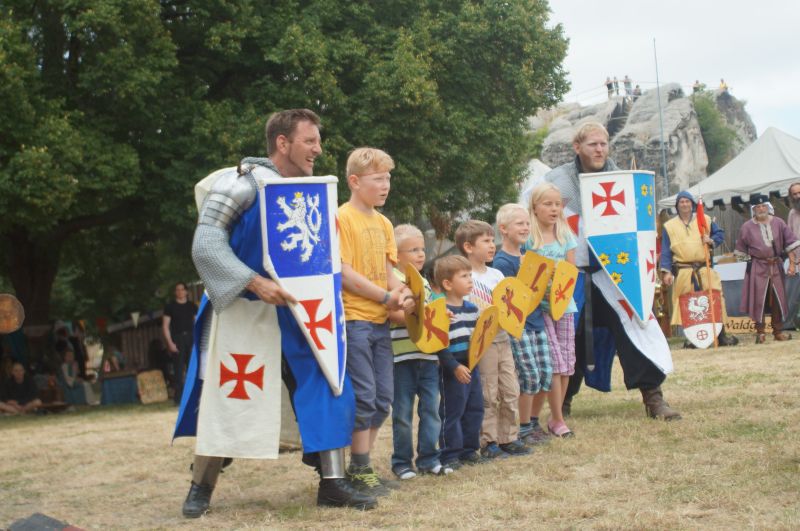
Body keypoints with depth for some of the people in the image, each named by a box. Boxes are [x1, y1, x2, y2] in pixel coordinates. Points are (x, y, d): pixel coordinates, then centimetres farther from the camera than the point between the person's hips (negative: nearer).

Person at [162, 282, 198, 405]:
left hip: (191, 338, 3)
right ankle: (179, 398, -2)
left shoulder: (192, 306, 12)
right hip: (177, 339, -3)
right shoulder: (170, 306, 3)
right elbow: (165, 326, 0)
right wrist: (170, 343, -9)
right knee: (178, 370, -4)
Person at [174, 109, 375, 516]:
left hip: (293, 311, 5)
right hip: (241, 309, -5)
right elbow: (205, 245, -19)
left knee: (325, 384, -4)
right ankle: (201, 486, 19)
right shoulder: (241, 182, -12)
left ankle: (331, 483, 2)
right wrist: (254, 282, -28)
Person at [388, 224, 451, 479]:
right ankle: (402, 462, 11)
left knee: (431, 408, 6)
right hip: (402, 355, -7)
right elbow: (392, 313, -18)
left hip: (428, 355, 7)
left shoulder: (424, 283, 17)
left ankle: (429, 459, 14)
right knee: (403, 412, 2)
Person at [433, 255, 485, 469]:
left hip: (471, 367, 8)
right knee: (452, 412, -1)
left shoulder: (472, 308, 10)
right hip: (452, 371, -8)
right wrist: (455, 367, -20)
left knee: (474, 409, 12)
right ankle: (450, 454, 7)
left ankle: (469, 449, 24)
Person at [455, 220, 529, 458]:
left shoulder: (496, 275, 13)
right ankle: (489, 442, 5)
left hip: (502, 338, 7)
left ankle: (509, 438, 17)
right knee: (488, 396, -3)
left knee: (511, 391, 8)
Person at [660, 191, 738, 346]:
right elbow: (665, 251, 3)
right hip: (682, 272, -1)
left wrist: (712, 240, -5)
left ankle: (721, 335, 1)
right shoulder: (669, 226, 8)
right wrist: (666, 271, -7)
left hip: (705, 269, 1)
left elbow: (720, 233, 17)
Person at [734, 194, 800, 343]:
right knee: (758, 299, -4)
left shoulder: (778, 223, 2)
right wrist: (749, 262, 7)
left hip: (776, 266, 2)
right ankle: (760, 332, 3)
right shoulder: (747, 227, -2)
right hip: (757, 268, -2)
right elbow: (741, 249, 8)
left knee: (779, 298, 6)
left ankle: (778, 331, 16)